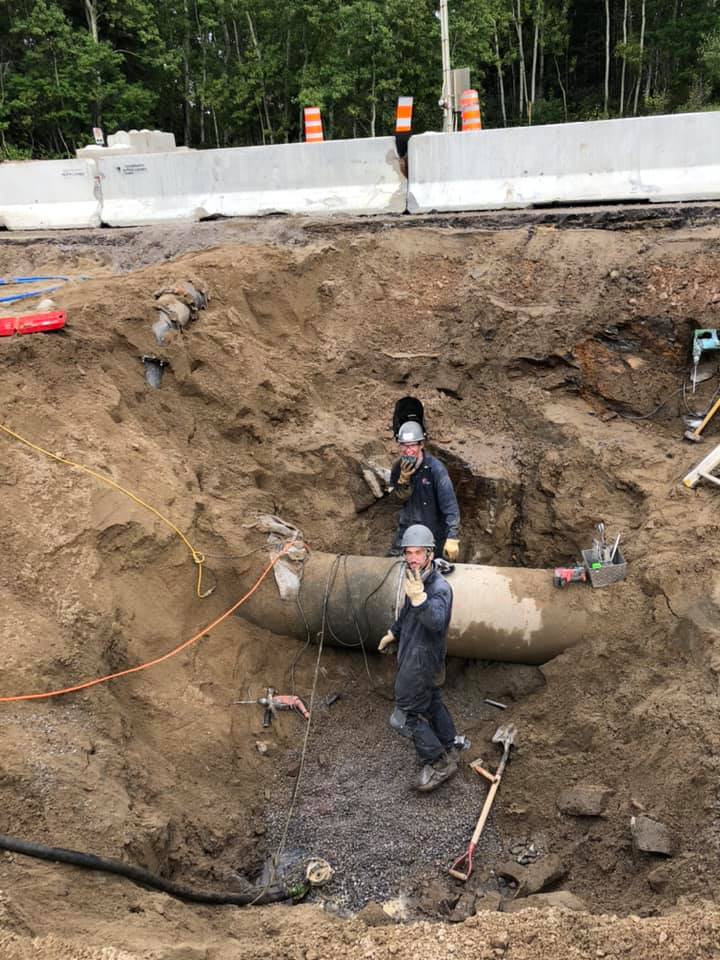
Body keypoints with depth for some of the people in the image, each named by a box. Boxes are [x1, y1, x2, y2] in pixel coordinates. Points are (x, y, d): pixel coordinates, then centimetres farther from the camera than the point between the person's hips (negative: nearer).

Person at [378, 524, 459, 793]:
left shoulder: (440, 587, -28)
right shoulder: (415, 580, 0)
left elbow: (436, 621, -47)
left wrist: (419, 598, -63)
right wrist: (393, 633, 29)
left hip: (422, 661, -9)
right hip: (413, 655, 9)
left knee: (412, 710, -1)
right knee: (432, 702, 22)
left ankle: (437, 764, 12)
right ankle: (448, 752, 39)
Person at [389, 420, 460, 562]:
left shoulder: (435, 468, -23)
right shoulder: (398, 467, -4)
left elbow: (450, 505, -26)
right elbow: (401, 498, -1)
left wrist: (452, 538, -32)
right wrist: (404, 478, -22)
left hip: (434, 532, -5)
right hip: (407, 528, 5)